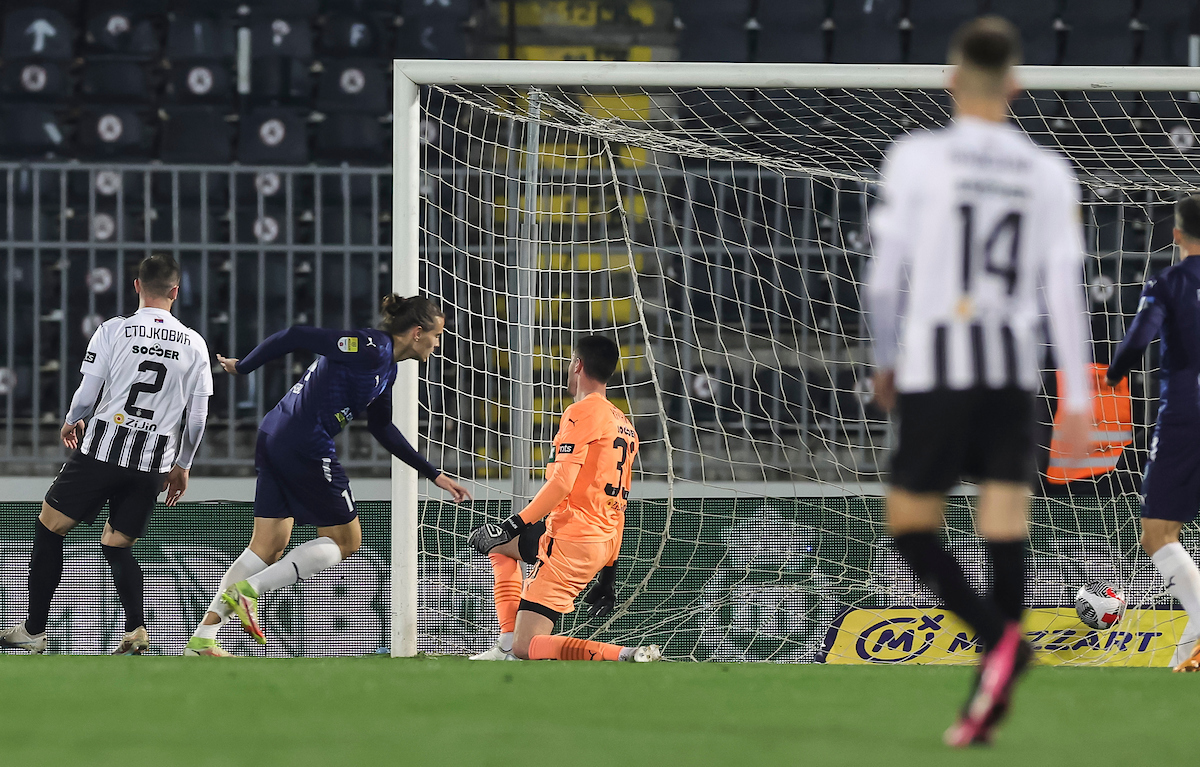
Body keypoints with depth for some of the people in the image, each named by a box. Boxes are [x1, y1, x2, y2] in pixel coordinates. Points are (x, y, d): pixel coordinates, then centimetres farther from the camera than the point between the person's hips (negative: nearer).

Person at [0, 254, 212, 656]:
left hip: (102, 449, -3)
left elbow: (85, 398, -5)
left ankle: (33, 631, 11)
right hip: (154, 463, 3)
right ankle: (136, 630, -7)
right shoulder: (194, 344, 3)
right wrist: (181, 467, 19)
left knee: (48, 529, 11)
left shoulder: (113, 330, -6)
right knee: (116, 544, 15)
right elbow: (197, 418, 5)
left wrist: (71, 423, 17)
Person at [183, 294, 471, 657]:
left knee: (269, 547, 10)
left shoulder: (387, 368, 16)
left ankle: (202, 639, 7)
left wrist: (434, 475, 31)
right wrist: (243, 367, -4)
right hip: (306, 447, -10)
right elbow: (297, 336, -14)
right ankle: (247, 589, -5)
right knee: (345, 541, 4)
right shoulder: (370, 350, -14)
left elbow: (381, 428, 29)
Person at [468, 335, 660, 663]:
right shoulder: (624, 425, 17)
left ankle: (629, 657, -25)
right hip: (604, 546, 10)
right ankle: (508, 644, 17)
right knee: (496, 543, 29)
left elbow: (562, 483, -20)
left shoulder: (582, 411, -10)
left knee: (527, 649, -11)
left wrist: (514, 525, -15)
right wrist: (609, 572, 23)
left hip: (572, 542, -10)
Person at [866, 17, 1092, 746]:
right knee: (1005, 528, 3)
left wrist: (886, 359, 13)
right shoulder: (1049, 173, 4)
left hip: (934, 372, -3)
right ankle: (991, 695, -2)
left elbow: (884, 279, -4)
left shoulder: (916, 158, -4)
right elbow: (1066, 291, 1)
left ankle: (1000, 636, -20)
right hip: (1016, 374, 3)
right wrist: (1078, 398, 3)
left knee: (912, 524, 4)